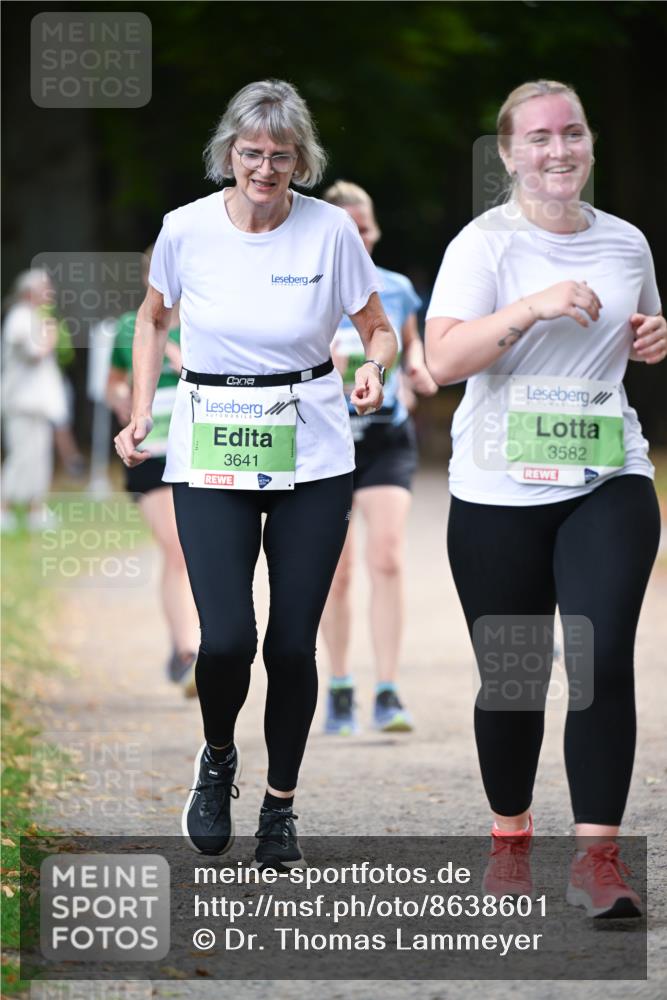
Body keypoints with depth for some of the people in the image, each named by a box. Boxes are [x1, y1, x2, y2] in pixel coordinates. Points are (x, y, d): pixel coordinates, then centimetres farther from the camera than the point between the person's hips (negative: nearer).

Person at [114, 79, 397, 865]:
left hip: (311, 454, 0)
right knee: (227, 638, -13)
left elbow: (379, 330, 4)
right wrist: (140, 415, 4)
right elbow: (153, 320, 14)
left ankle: (280, 805, 23)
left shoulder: (331, 231, -7)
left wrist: (374, 369, -18)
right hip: (210, 454, 0)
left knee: (293, 643, 2)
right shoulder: (187, 230, -5)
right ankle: (217, 758, 20)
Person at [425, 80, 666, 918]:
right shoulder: (485, 243, -5)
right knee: (510, 675, 6)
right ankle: (509, 835, 28)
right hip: (499, 494, -2)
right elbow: (443, 360, -18)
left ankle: (597, 857, -12)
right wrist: (531, 307, -28)